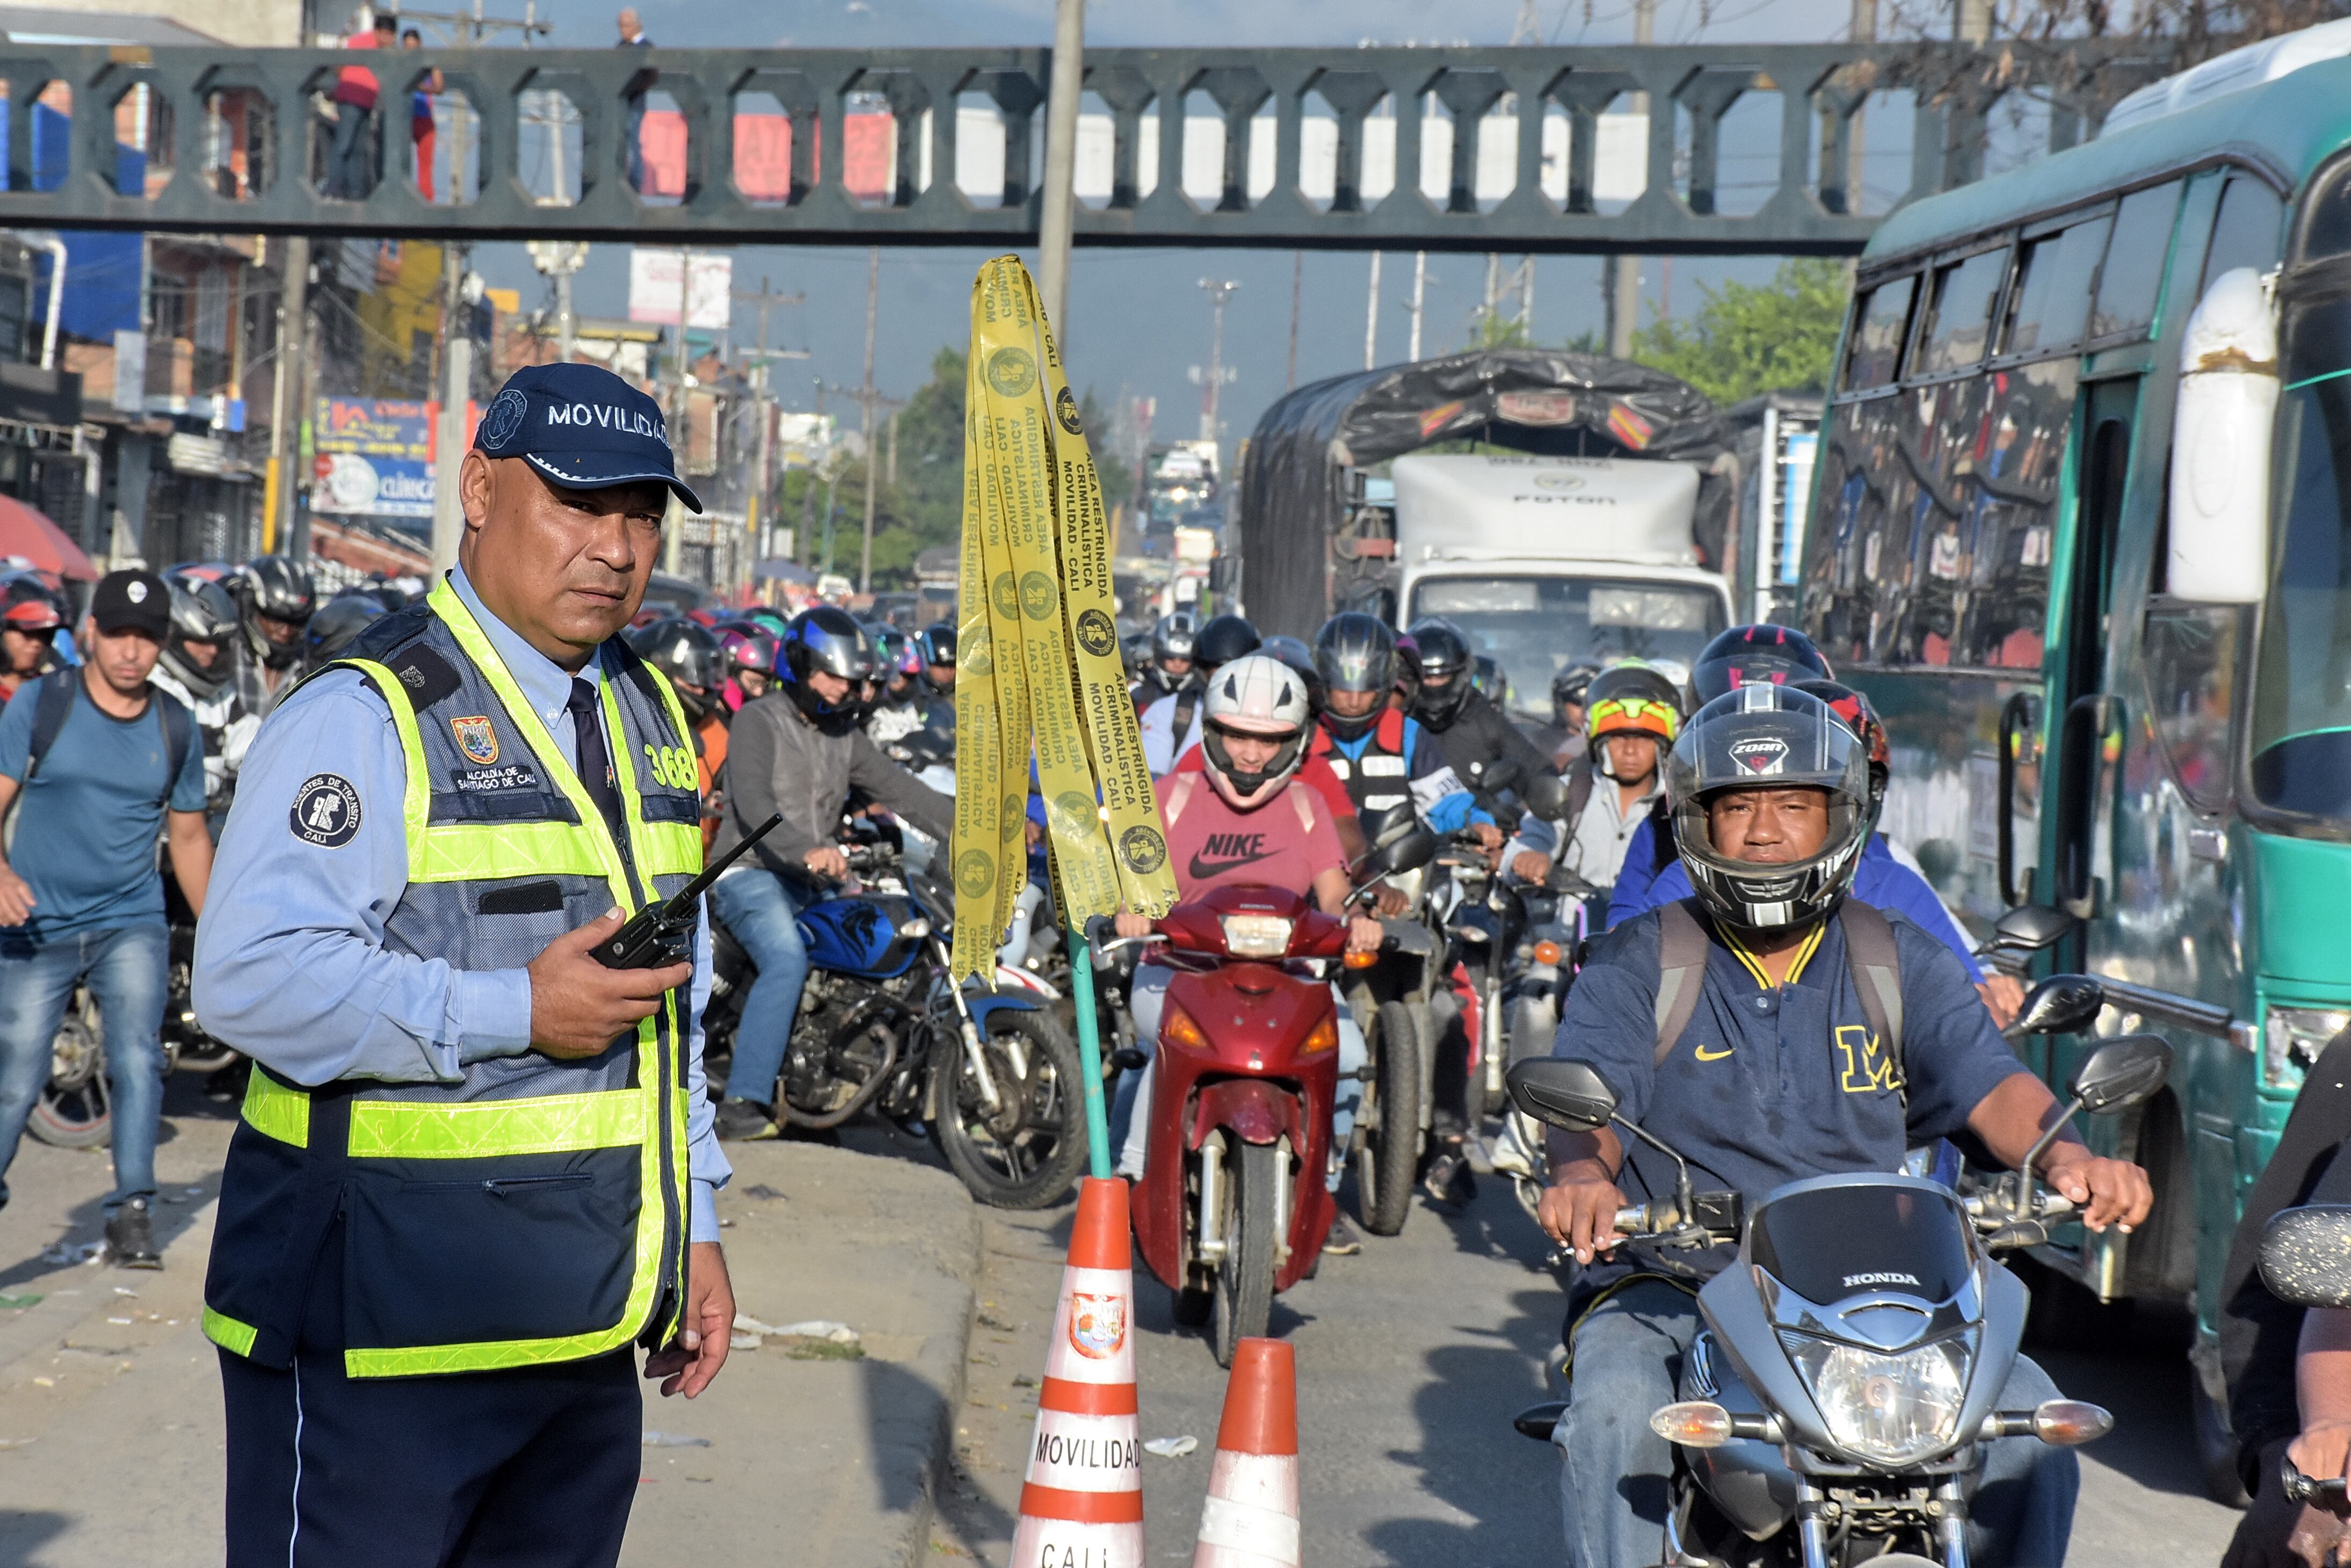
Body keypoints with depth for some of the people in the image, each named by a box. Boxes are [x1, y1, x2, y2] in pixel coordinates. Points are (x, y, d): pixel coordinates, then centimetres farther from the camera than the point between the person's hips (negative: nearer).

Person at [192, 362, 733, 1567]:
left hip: (588, 1330, 7)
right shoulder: (366, 715, -11)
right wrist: (514, 1012, -23)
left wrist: (693, 1232, 20)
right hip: (380, 1330, -7)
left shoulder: (649, 721, 16)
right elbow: (249, 976, -22)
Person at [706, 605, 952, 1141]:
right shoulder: (757, 722, -6)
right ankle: (743, 1102, -36)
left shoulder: (846, 736, 16)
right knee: (788, 960, -32)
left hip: (812, 884, 8)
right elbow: (753, 803, -22)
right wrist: (807, 850, -40)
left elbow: (902, 790, 9)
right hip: (751, 873, -8)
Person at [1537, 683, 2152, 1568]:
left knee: (2028, 1412, -19)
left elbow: (1990, 1082, -1)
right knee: (1615, 1410, -32)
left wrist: (2065, 1156, -25)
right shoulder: (1639, 964, 6)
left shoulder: (1901, 963, 12)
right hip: (1671, 1288, -2)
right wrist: (1583, 1177, -35)